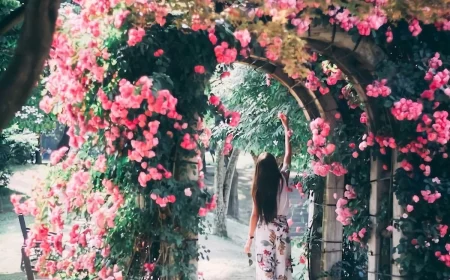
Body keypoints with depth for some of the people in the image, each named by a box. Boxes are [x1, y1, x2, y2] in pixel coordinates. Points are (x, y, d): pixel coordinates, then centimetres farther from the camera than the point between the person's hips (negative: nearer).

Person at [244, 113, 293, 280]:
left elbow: (255, 214, -5)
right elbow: (288, 154, 8)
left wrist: (250, 238, 5)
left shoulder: (258, 188, -8)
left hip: (264, 231, -2)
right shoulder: (283, 179, -4)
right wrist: (286, 127, 16)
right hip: (281, 229, 2)